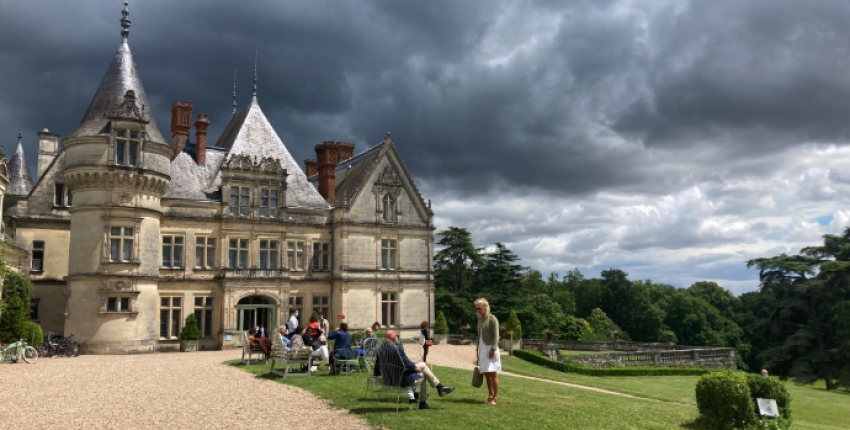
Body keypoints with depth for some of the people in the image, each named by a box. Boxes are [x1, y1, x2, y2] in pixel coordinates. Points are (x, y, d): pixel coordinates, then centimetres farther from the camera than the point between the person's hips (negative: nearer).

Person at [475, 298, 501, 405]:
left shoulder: (492, 319, -8)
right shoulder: (480, 319, 15)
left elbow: (496, 336, -13)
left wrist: (492, 349, -20)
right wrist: (478, 350, 16)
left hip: (490, 348, -7)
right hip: (482, 348, 7)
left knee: (493, 373, -7)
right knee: (486, 374, 7)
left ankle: (495, 397, -5)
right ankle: (491, 395, 13)